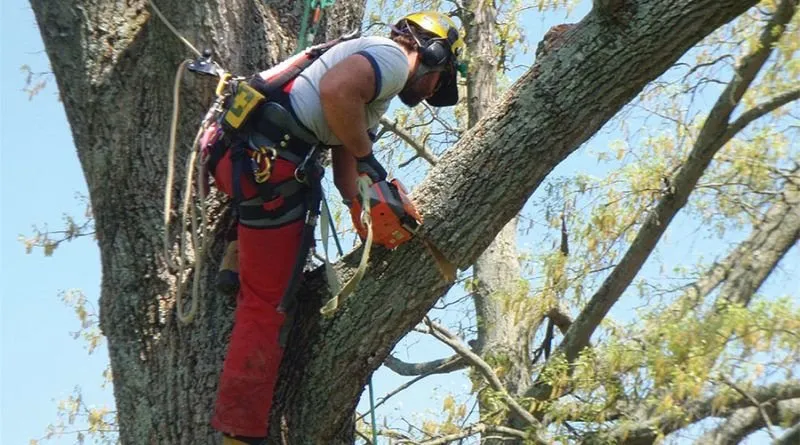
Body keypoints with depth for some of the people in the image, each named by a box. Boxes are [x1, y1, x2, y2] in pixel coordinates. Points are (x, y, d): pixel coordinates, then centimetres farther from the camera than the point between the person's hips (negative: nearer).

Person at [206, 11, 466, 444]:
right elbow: (335, 90, -20)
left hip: (238, 153, 9)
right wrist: (367, 156, -9)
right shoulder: (393, 57, 0)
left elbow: (342, 165, 24)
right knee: (267, 304, -5)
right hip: (264, 161, -9)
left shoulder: (374, 87, 29)